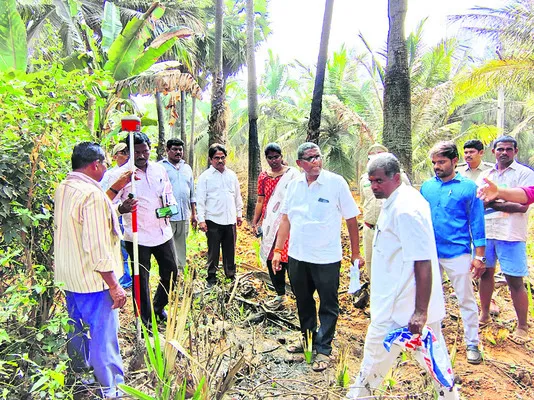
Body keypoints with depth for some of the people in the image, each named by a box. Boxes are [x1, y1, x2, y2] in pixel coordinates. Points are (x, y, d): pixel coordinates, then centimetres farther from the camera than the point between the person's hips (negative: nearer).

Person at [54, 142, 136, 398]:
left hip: (69, 276, 9)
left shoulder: (63, 189, 5)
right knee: (103, 335, 5)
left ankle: (79, 377, 43)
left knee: (77, 329, 24)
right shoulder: (92, 194, -24)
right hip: (93, 280, -9)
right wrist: (114, 286, -20)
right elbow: (97, 248, -26)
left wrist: (116, 208, 22)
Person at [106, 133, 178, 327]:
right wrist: (122, 208, -34)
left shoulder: (159, 169, 6)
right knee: (141, 280, 7)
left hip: (163, 232, 5)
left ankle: (159, 307, 40)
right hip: (137, 236, -5)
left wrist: (170, 204, -3)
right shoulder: (120, 174, -9)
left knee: (171, 272, 15)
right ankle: (146, 322, 23)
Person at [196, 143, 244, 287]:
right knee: (213, 251, 4)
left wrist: (239, 213, 15)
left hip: (230, 220, 4)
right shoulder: (205, 176, -2)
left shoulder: (232, 175, 11)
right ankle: (211, 278, 18)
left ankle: (231, 275, 25)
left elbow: (237, 196, 18)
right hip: (213, 220, -4)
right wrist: (201, 219, -10)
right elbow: (200, 199, -4)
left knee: (230, 250, 12)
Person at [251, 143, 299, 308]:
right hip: (269, 225, 5)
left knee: (288, 260, -8)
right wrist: (255, 222, 9)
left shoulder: (292, 174, -2)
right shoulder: (263, 177, 10)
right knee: (271, 259, 11)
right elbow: (260, 201, 14)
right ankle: (280, 294, 27)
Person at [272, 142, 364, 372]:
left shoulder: (336, 182, -11)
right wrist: (278, 250, 5)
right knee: (303, 302, 21)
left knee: (328, 306, 9)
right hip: (297, 256, 5)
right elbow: (286, 219, 8)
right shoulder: (294, 184, 2)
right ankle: (308, 340, 41)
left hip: (327, 258, -4)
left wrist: (355, 254, -5)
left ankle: (323, 349, 26)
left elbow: (351, 219, -6)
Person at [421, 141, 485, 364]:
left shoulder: (468, 187, -6)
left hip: (457, 253, -4)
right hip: (429, 253, 4)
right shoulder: (427, 187, 5)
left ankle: (472, 343, 22)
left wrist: (479, 256, -7)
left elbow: (477, 223, -5)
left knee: (466, 300, 7)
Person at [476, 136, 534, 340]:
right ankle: (484, 315, 29)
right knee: (485, 273, 13)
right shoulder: (485, 175, 14)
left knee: (515, 281, 0)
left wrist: (493, 203, -12)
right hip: (485, 231, 5)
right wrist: (503, 203, -10)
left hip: (511, 235, -4)